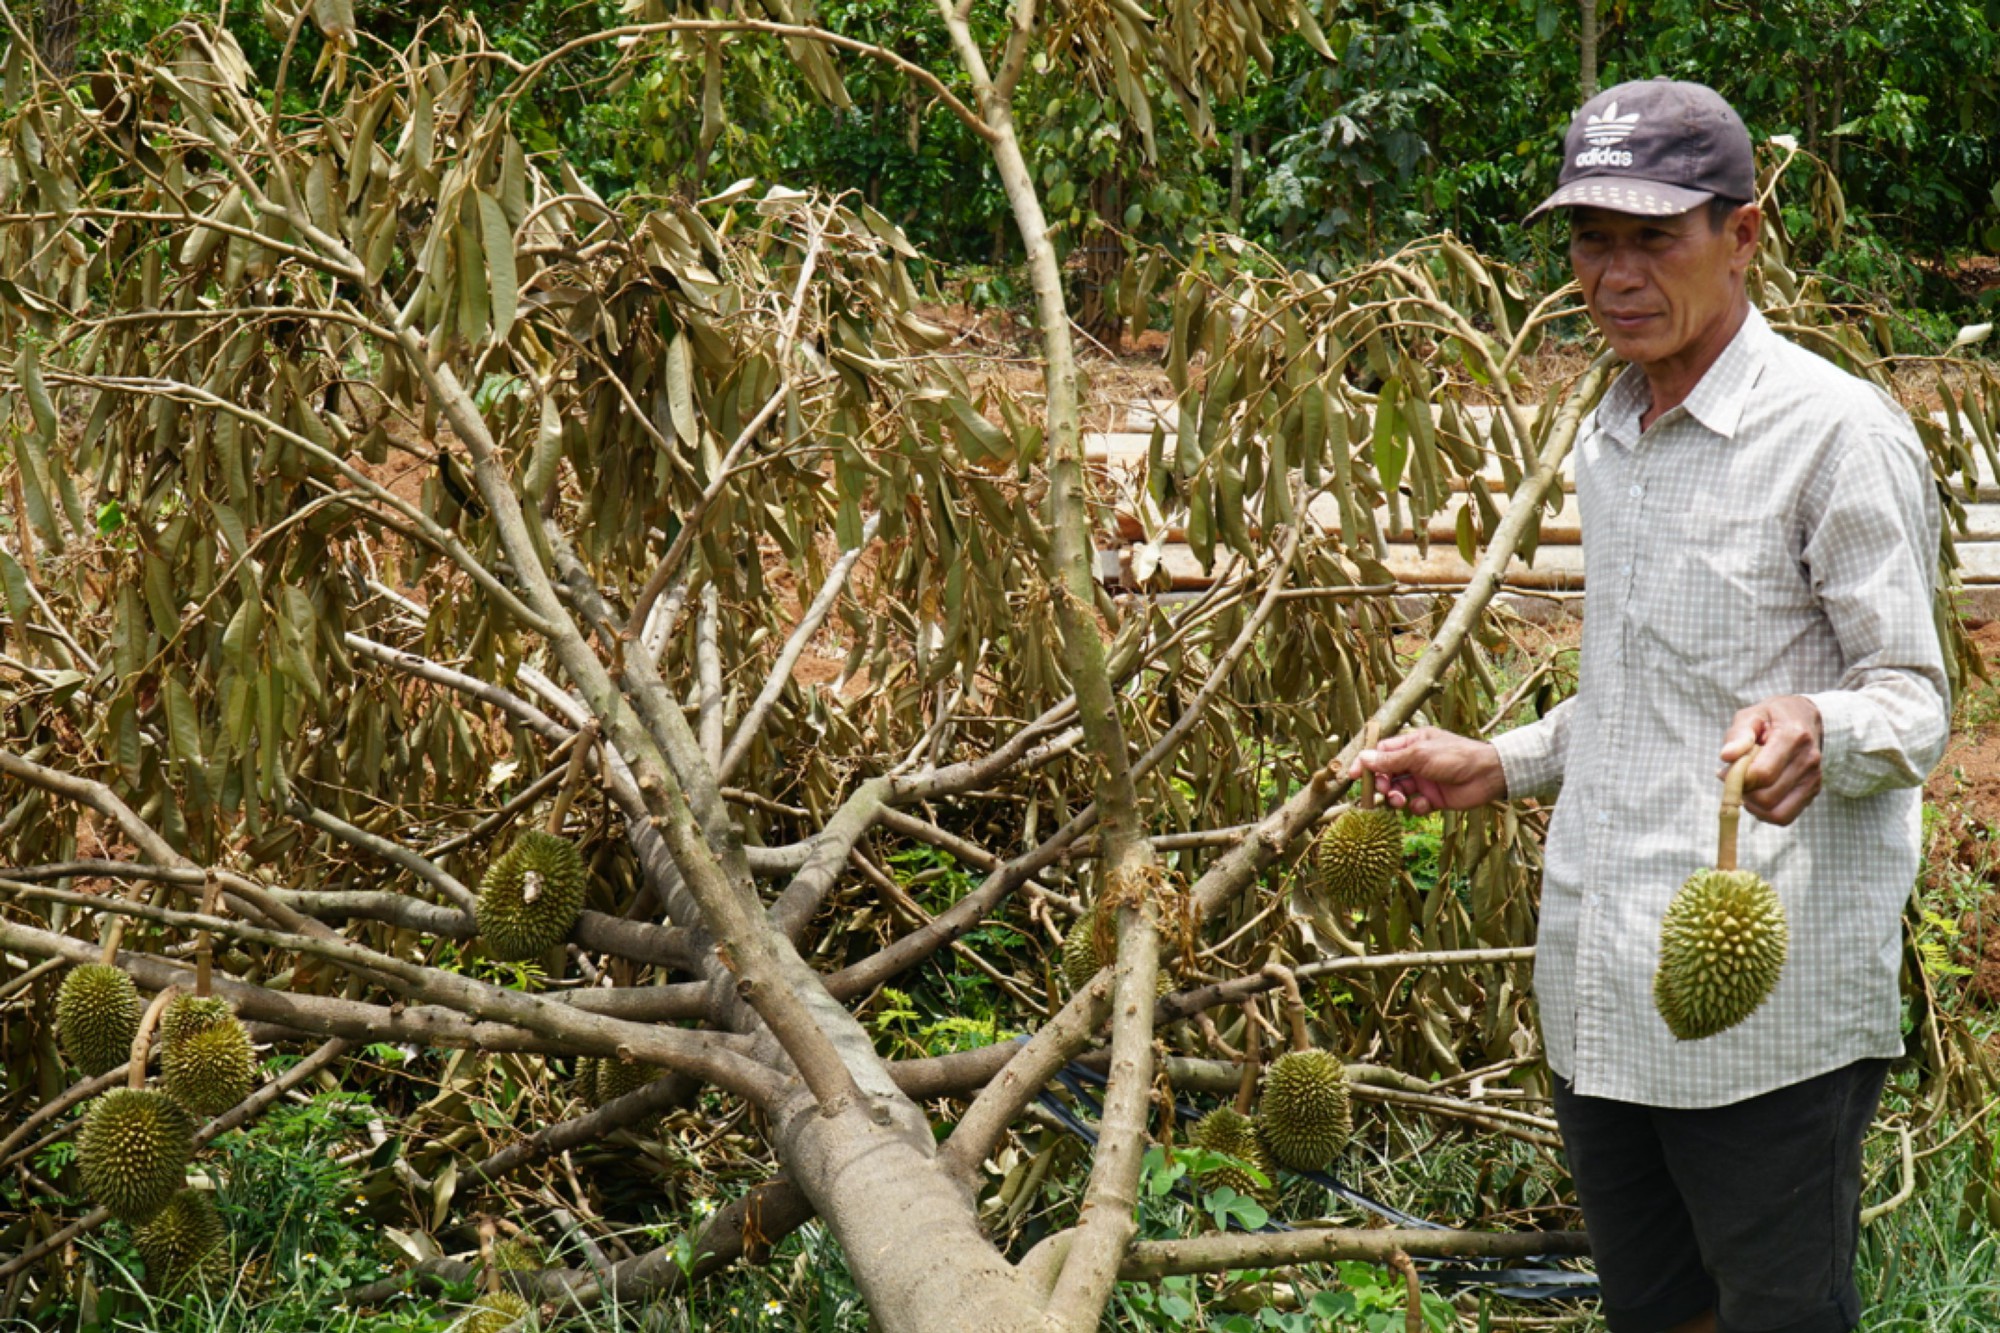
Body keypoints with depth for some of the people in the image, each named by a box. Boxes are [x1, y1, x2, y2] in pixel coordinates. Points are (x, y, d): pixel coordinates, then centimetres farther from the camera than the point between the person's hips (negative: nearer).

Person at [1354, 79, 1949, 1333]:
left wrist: (1819, 731, -30)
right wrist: (1500, 765, 21)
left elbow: (1913, 700, -10)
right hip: (1605, 991, 8)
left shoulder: (1838, 430, -9)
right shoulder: (1612, 436, 17)